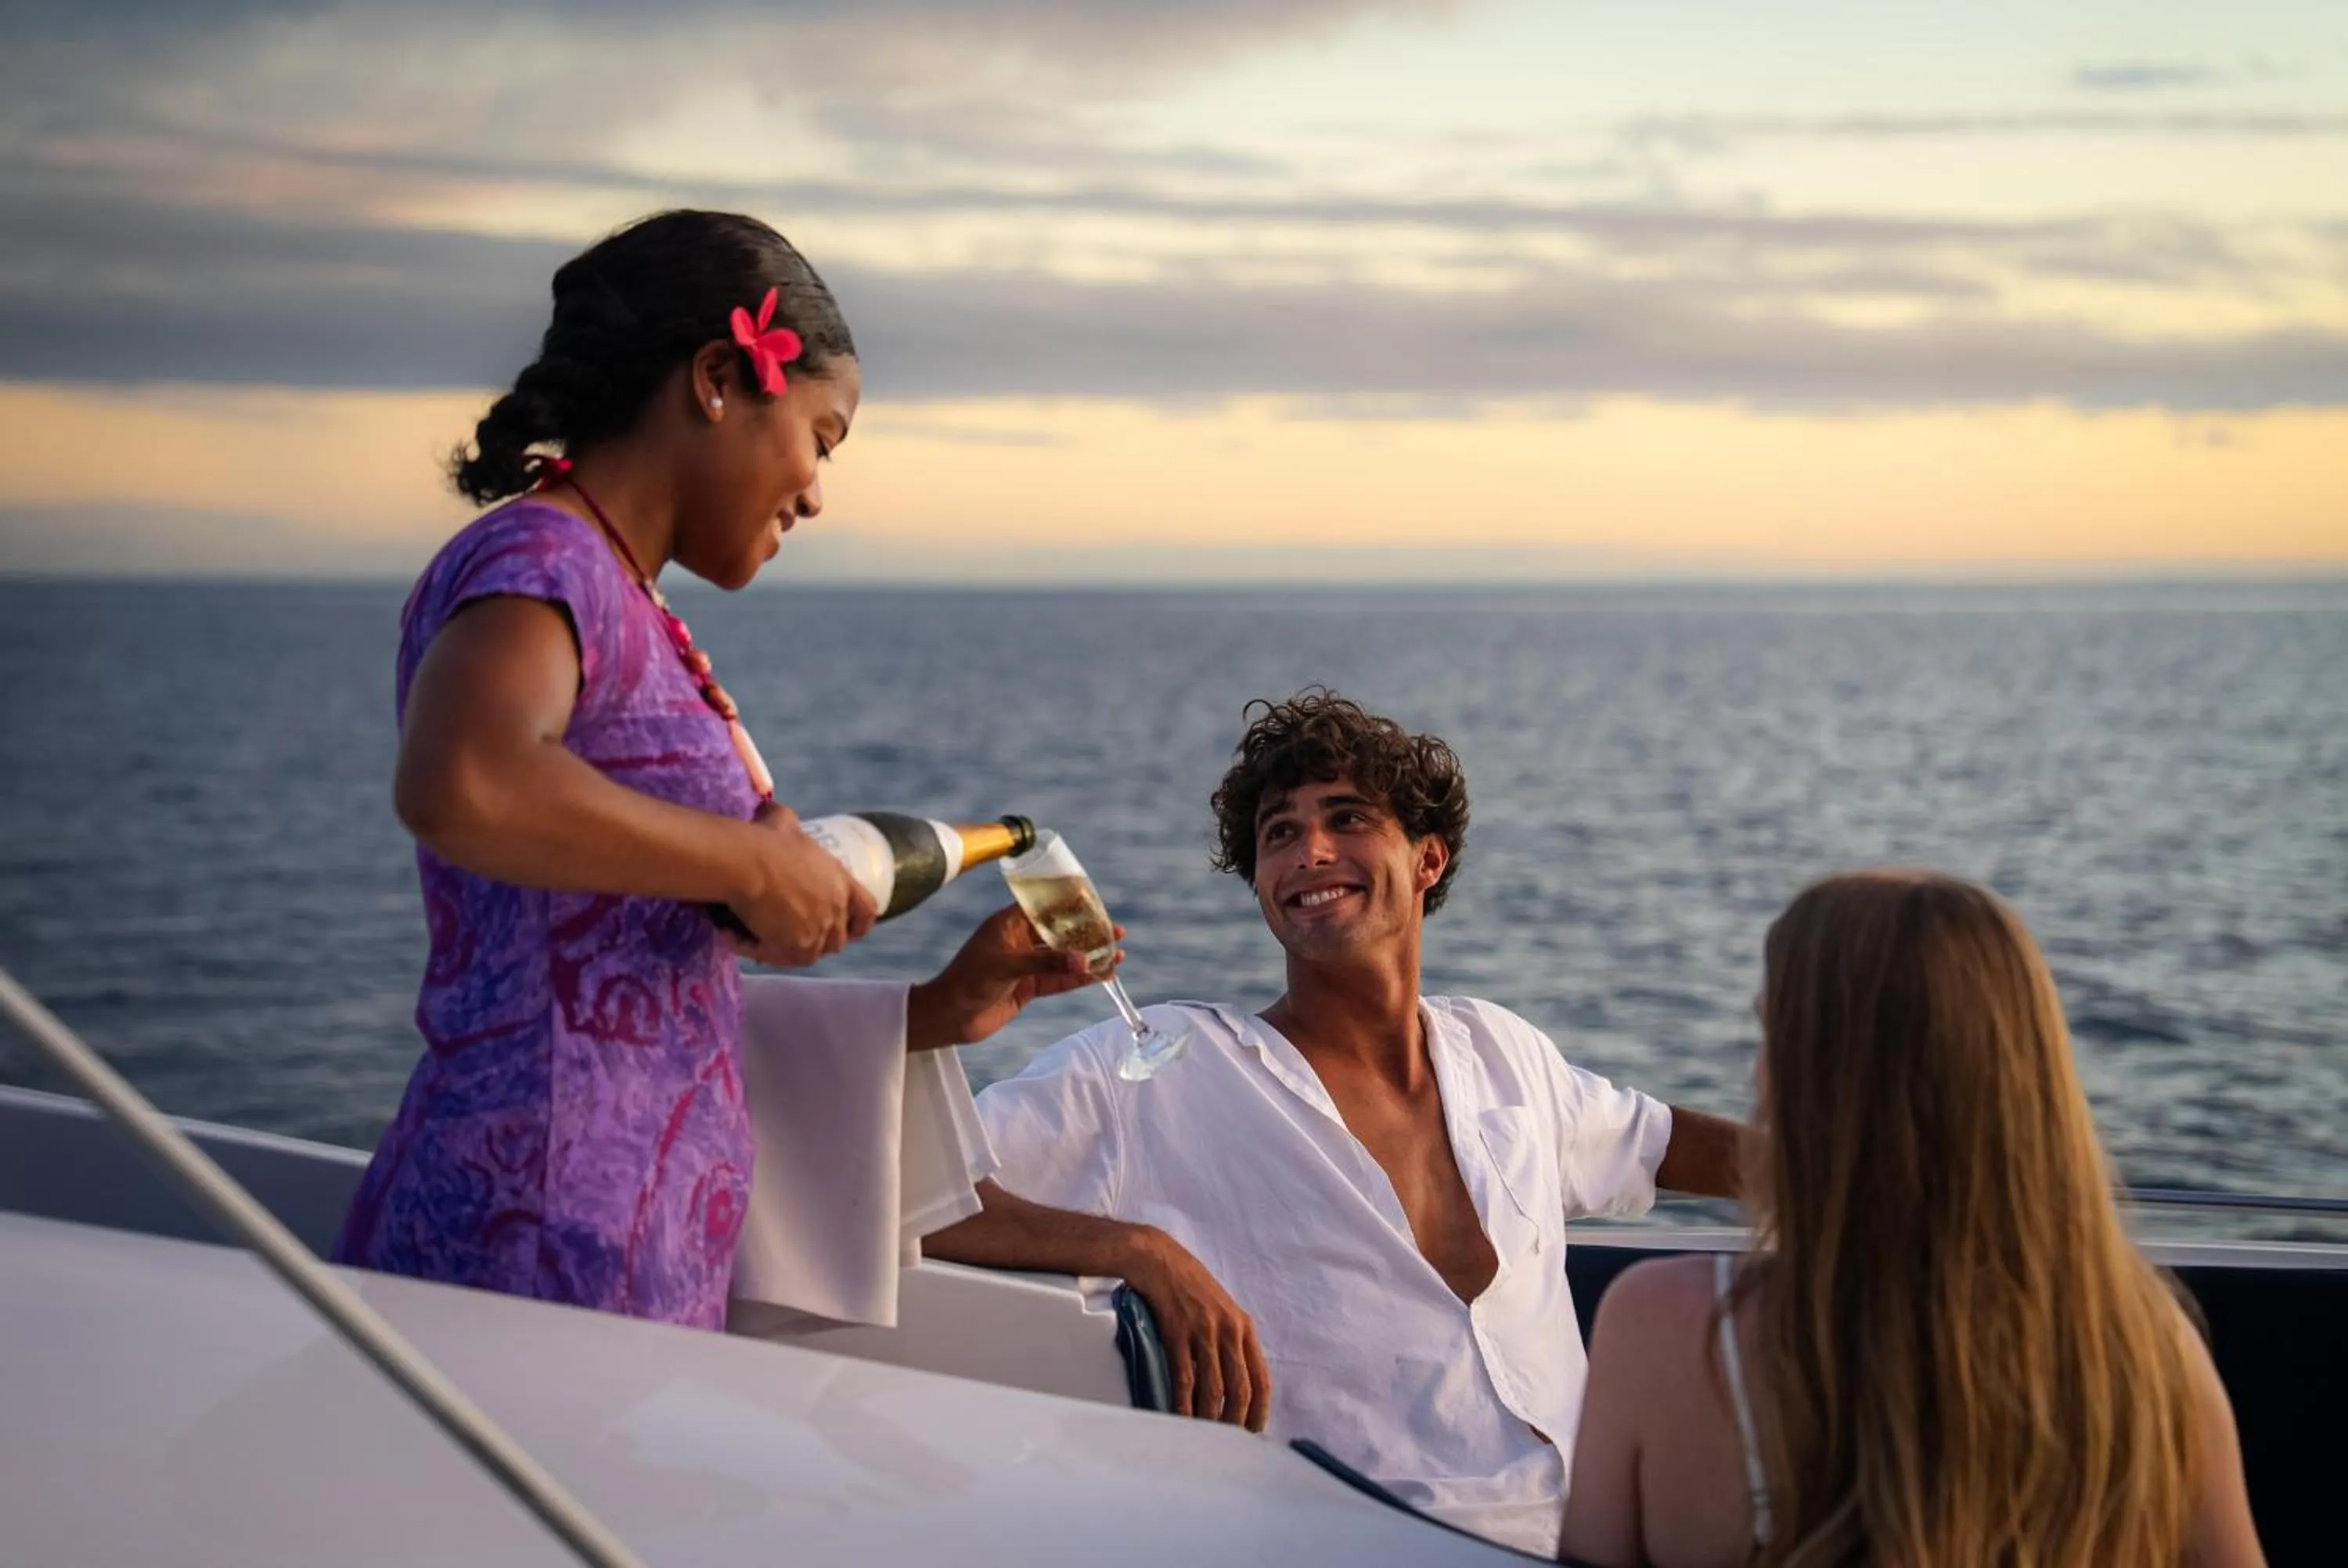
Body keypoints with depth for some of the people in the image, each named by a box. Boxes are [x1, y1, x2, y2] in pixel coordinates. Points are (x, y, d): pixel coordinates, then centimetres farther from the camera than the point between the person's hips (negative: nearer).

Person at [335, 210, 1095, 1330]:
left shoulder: (622, 610, 17)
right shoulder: (535, 561, -10)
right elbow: (456, 785, -33)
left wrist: (933, 1013, 17)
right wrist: (755, 861, -21)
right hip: (533, 1259, -9)